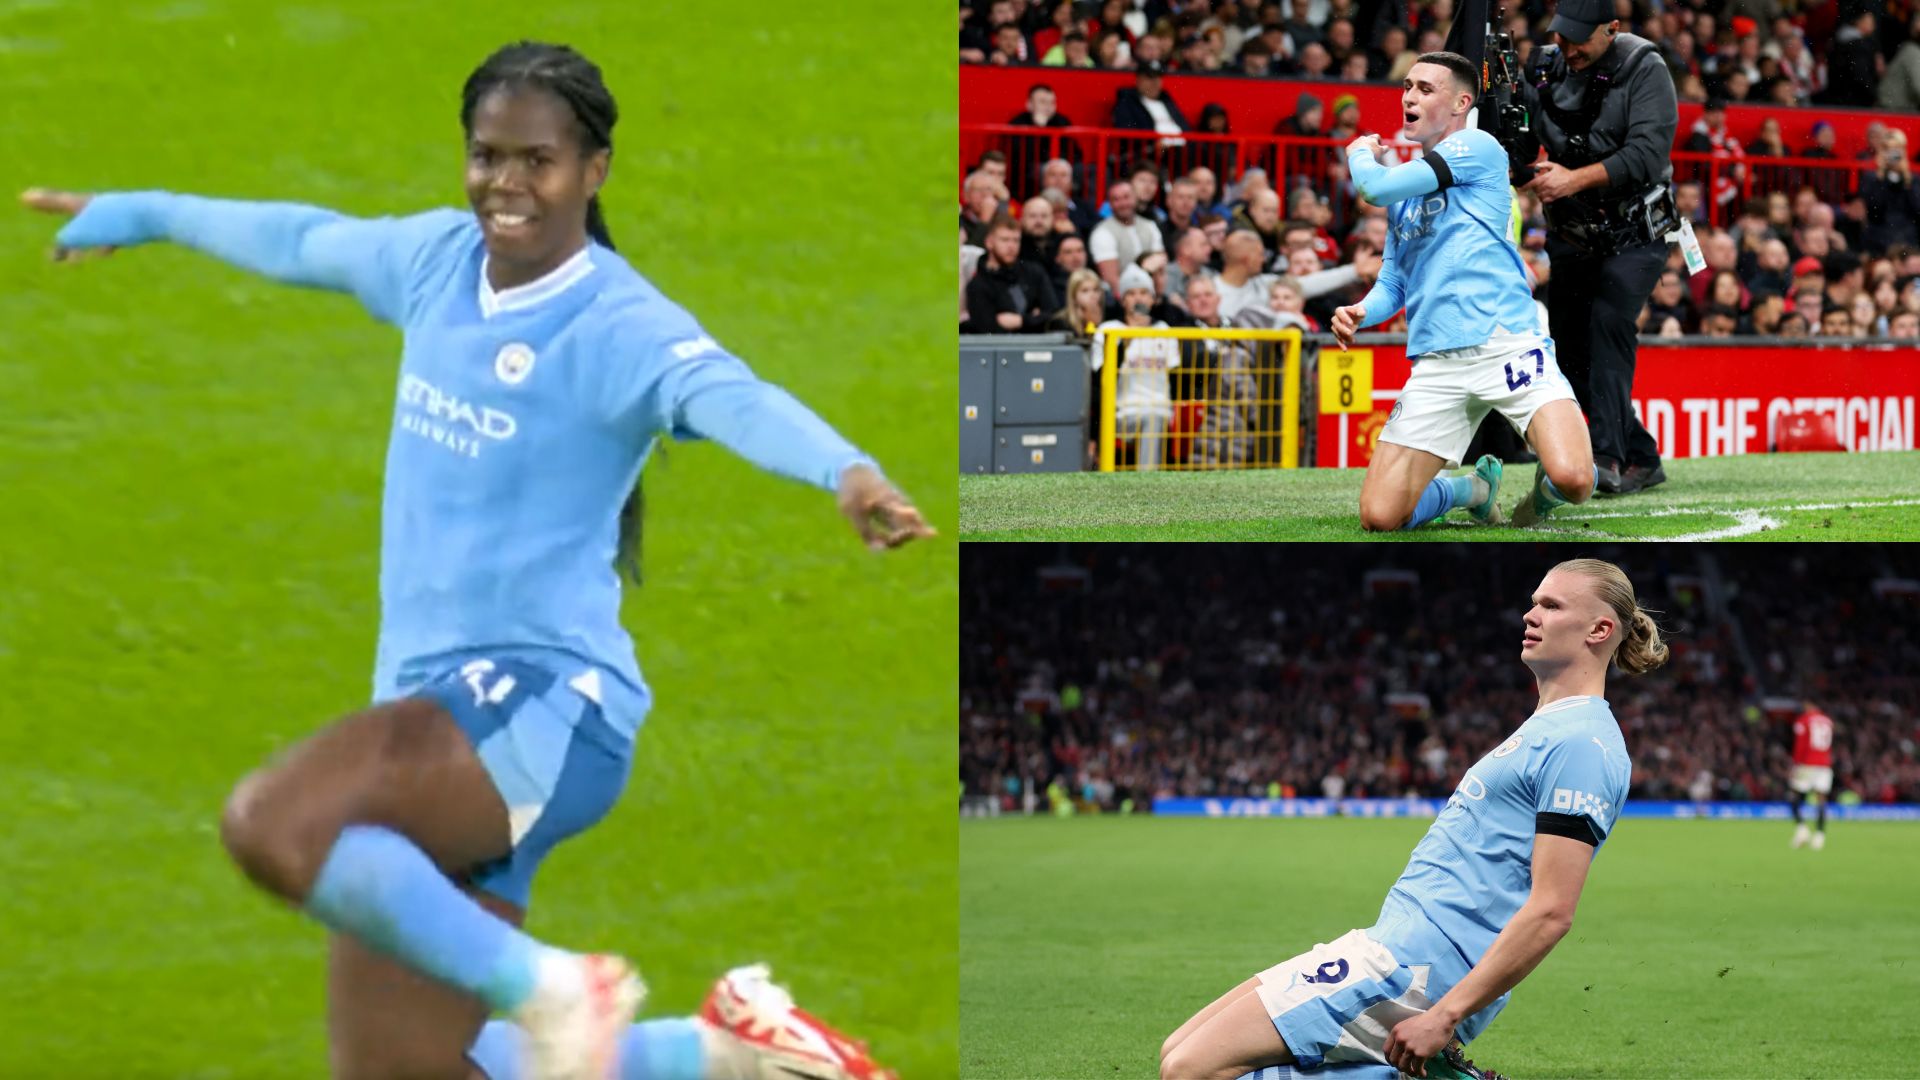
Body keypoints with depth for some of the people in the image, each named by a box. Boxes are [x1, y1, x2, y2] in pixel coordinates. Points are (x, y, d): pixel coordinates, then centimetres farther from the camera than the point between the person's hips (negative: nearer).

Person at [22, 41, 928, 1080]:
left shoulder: (622, 326, -11)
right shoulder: (439, 259, 10)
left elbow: (732, 396, -31)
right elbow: (308, 241, 29)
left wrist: (846, 472, -51)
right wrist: (146, 213, 44)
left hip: (545, 710, -8)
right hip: (429, 702, 8)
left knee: (268, 824, -32)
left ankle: (545, 991, -17)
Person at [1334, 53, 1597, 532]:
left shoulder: (1477, 148, 1)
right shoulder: (1405, 192, 23)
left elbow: (1376, 186, -6)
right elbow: (1392, 282, 26)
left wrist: (1360, 153, 16)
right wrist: (1360, 312, 3)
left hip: (1507, 343, -6)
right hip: (1436, 364, 6)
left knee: (1573, 478, -27)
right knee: (1379, 516, -9)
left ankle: (1545, 490, 12)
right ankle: (1473, 489, 22)